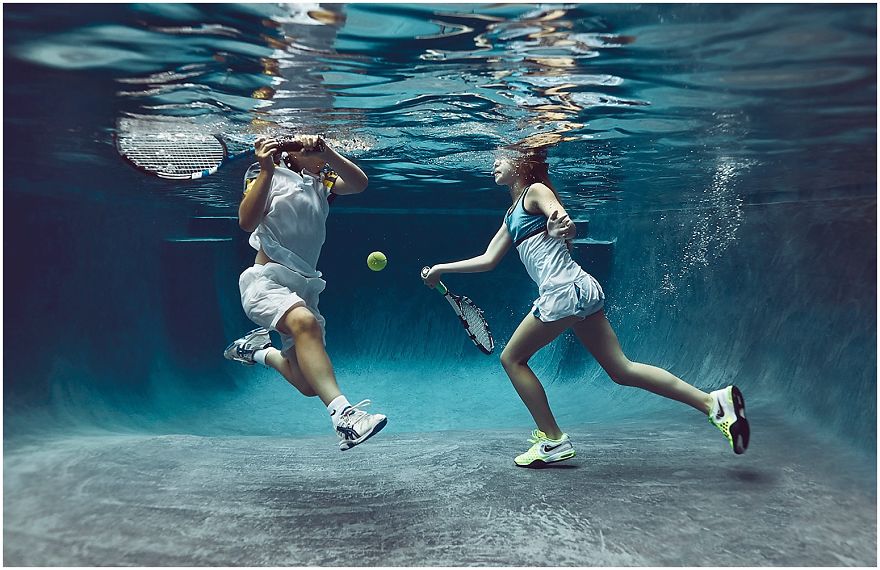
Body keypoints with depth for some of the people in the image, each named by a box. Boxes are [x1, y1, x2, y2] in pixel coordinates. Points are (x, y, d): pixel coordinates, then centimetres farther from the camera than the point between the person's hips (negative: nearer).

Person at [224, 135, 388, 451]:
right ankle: (343, 414, -47)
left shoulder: (322, 182, 14)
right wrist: (267, 170, -22)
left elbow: (359, 183, -7)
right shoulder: (267, 175, 2)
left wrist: (327, 152, -22)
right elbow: (247, 222, -15)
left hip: (304, 289, 6)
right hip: (266, 282, -6)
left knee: (309, 384, 5)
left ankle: (259, 350, 32)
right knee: (305, 321, -39)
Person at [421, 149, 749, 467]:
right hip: (580, 290, 9)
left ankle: (553, 441, 8)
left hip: (565, 290, -9)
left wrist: (561, 227, -43)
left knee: (512, 358, 3)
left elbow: (570, 229, -19)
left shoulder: (536, 191, -2)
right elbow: (488, 260, 24)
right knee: (621, 369, 6)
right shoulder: (512, 215, 23)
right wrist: (442, 269, 23)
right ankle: (714, 401, 6)